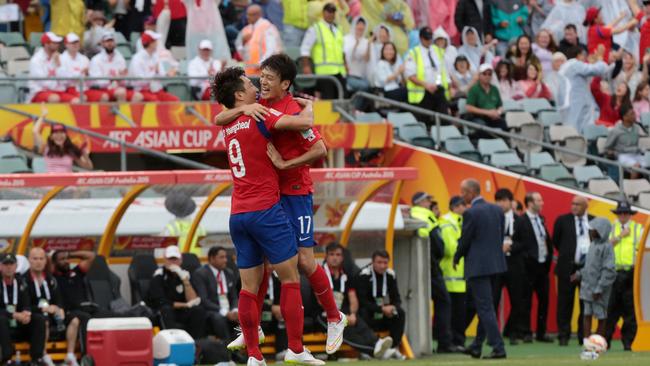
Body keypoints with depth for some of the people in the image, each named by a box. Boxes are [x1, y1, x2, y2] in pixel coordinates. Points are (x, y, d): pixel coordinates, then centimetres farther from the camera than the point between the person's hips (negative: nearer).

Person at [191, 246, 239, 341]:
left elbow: (234, 298, 17)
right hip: (210, 312, -6)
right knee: (219, 319, -38)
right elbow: (203, 300, -14)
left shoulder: (229, 274, 16)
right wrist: (225, 313, -22)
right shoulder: (200, 274, -5)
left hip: (229, 311, 6)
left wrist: (235, 311, -8)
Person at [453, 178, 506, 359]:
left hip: (477, 265, -8)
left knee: (486, 308, -5)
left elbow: (465, 241, -10)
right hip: (496, 263, 8)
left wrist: (456, 258, 7)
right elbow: (501, 236, 11)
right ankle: (477, 346, 24)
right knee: (485, 306, 16)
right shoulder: (497, 210, 8)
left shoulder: (471, 213, -14)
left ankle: (498, 347, -10)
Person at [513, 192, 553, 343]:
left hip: (543, 265, 7)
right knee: (527, 301, 0)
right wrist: (524, 255, -18)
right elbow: (515, 242, -12)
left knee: (544, 300, 8)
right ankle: (526, 333, 6)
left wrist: (549, 257, 9)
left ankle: (541, 332, 15)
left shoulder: (541, 219, 12)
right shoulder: (521, 221, -9)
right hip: (529, 266, -7)